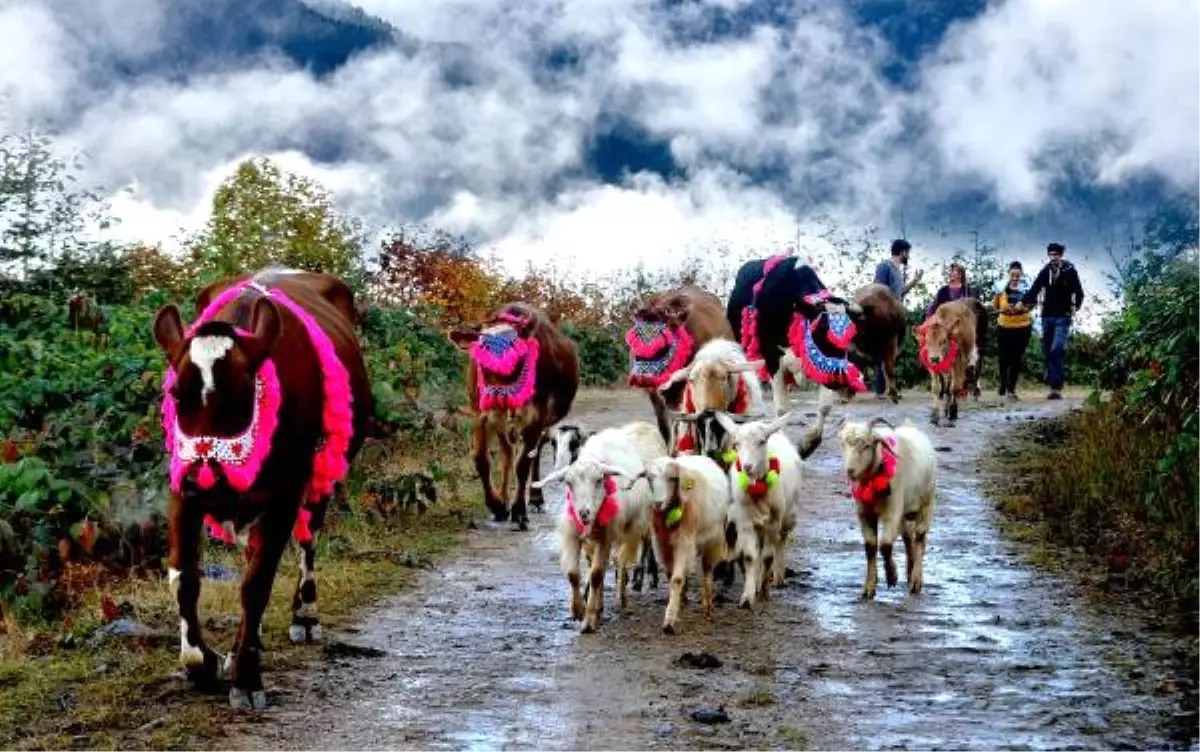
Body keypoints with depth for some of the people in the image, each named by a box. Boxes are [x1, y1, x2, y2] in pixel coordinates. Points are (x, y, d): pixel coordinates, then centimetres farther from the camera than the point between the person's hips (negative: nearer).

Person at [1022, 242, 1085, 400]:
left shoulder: (1069, 271, -3)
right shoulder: (1045, 271, 6)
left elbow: (1079, 292, -2)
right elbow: (1035, 289, 2)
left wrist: (1075, 307, -18)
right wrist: (1024, 302, -14)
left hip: (1063, 317, -4)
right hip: (1047, 316, 4)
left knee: (1057, 350, -15)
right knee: (1047, 351, 7)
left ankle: (1056, 387, -17)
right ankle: (1052, 384, 20)